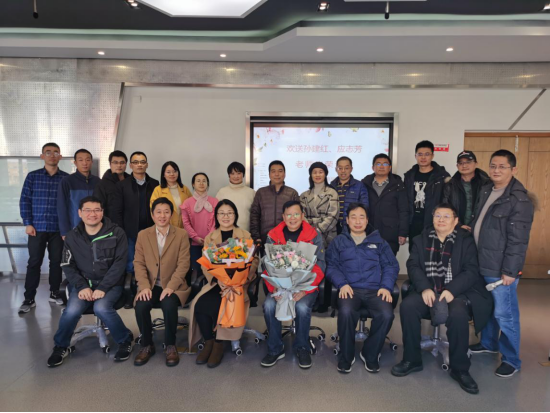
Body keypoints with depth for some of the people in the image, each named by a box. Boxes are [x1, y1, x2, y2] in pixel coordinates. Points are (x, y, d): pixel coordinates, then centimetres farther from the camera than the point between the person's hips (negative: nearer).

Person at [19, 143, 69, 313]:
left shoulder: (67, 178, 3)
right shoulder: (32, 176, 4)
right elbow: (25, 200, 3)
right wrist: (27, 223, -4)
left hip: (59, 228, 0)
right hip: (37, 227, 0)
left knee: (56, 262, 9)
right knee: (34, 263, 4)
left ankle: (55, 293, 23)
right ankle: (29, 298, 12)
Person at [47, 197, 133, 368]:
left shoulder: (116, 233, -5)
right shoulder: (72, 237, 5)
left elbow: (119, 264, -8)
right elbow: (68, 266, 6)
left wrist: (103, 288, -17)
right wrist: (82, 286, -11)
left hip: (110, 284, -2)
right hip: (83, 283, 3)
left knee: (101, 308, -30)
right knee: (72, 310, -24)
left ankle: (125, 340, -4)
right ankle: (61, 347, 7)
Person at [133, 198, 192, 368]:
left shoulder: (182, 234, 0)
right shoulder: (143, 235, 8)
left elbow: (183, 264, -6)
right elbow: (139, 263, 3)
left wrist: (170, 286, -18)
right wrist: (144, 286, -12)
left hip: (173, 286, -2)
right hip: (150, 285, 2)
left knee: (169, 305, -32)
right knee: (141, 306, -26)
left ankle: (171, 345, -7)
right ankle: (147, 345, -1)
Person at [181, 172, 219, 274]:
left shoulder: (214, 202, 5)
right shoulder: (187, 203, 4)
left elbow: (216, 221, 0)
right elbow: (186, 223, 0)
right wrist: (196, 237, -10)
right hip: (194, 242, 0)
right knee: (196, 268, 5)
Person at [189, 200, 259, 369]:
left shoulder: (245, 236, 5)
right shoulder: (209, 238, 13)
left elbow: (253, 263, -3)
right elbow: (205, 265, 3)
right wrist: (218, 280, -18)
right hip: (215, 282, 3)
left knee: (213, 305, -29)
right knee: (199, 304, -25)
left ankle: (218, 344, -5)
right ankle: (209, 342, -3)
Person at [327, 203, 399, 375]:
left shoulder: (379, 242, 20)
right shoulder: (339, 242, 17)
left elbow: (391, 266, 12)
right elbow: (331, 266, 7)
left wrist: (386, 286, -6)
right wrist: (342, 283, -11)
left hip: (375, 289, 2)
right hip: (350, 289, -1)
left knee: (386, 314, -29)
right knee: (346, 311, -34)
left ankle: (370, 354, -1)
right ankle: (346, 356, -8)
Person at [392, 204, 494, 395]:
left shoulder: (466, 240, 6)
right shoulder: (421, 239, 14)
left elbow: (472, 271, -4)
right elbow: (413, 265, 3)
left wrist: (451, 290, -20)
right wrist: (424, 288, -15)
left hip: (456, 292, -2)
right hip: (428, 291, 2)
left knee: (458, 314, -33)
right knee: (407, 306, -27)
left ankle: (459, 368, -11)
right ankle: (412, 359, -9)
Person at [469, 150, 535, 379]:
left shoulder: (519, 200, -14)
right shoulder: (486, 191, 10)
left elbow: (518, 240, -17)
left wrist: (510, 270, -18)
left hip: (501, 268, -7)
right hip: (481, 263, 8)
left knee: (504, 313, 2)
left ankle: (512, 359, 18)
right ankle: (489, 343, 39)